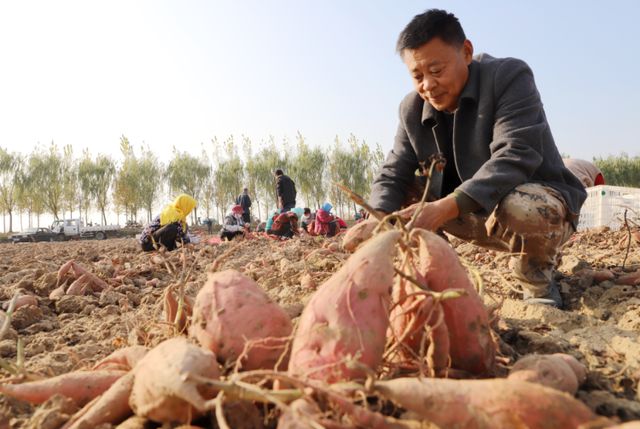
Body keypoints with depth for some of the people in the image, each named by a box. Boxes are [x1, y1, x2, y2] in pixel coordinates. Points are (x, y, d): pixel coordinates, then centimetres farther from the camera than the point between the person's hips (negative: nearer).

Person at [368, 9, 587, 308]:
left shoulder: (510, 76, -18)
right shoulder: (412, 109, -2)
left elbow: (514, 157, -32)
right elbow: (393, 175, -6)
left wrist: (444, 209, -44)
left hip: (544, 206, -5)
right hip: (482, 216, 5)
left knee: (518, 209, -39)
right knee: (409, 198, -10)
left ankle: (537, 279, -7)